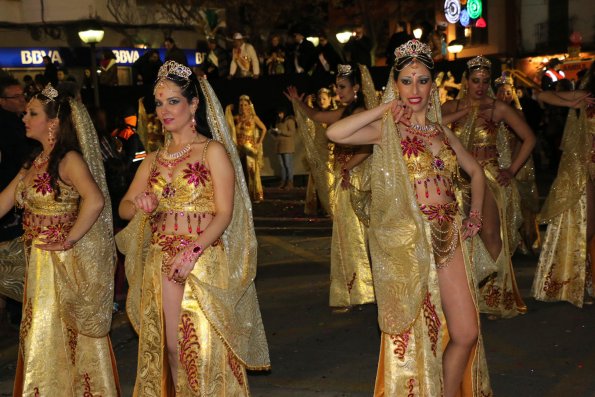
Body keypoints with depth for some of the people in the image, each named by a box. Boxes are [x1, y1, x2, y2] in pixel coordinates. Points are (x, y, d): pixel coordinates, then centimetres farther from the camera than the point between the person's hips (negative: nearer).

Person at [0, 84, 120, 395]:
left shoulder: (69, 160, -14)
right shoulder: (34, 163, 11)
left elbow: (95, 200, -31)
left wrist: (67, 241, -24)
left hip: (63, 262, -8)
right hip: (39, 262, 8)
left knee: (65, 336, 1)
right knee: (42, 340, 15)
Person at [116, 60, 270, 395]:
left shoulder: (213, 151, -3)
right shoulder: (154, 160, 13)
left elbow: (224, 213, -10)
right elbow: (124, 206, 14)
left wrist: (192, 253, -22)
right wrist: (140, 205, -10)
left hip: (205, 263, -5)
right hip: (161, 264, 5)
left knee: (205, 348, -4)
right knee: (172, 347, 8)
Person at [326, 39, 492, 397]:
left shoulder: (441, 131, 12)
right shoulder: (386, 128, -3)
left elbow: (475, 170, 26)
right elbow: (335, 133, -22)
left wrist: (475, 215, 13)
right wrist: (384, 109, -11)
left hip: (449, 239, 5)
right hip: (407, 243, -5)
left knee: (466, 333, 3)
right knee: (415, 333, 3)